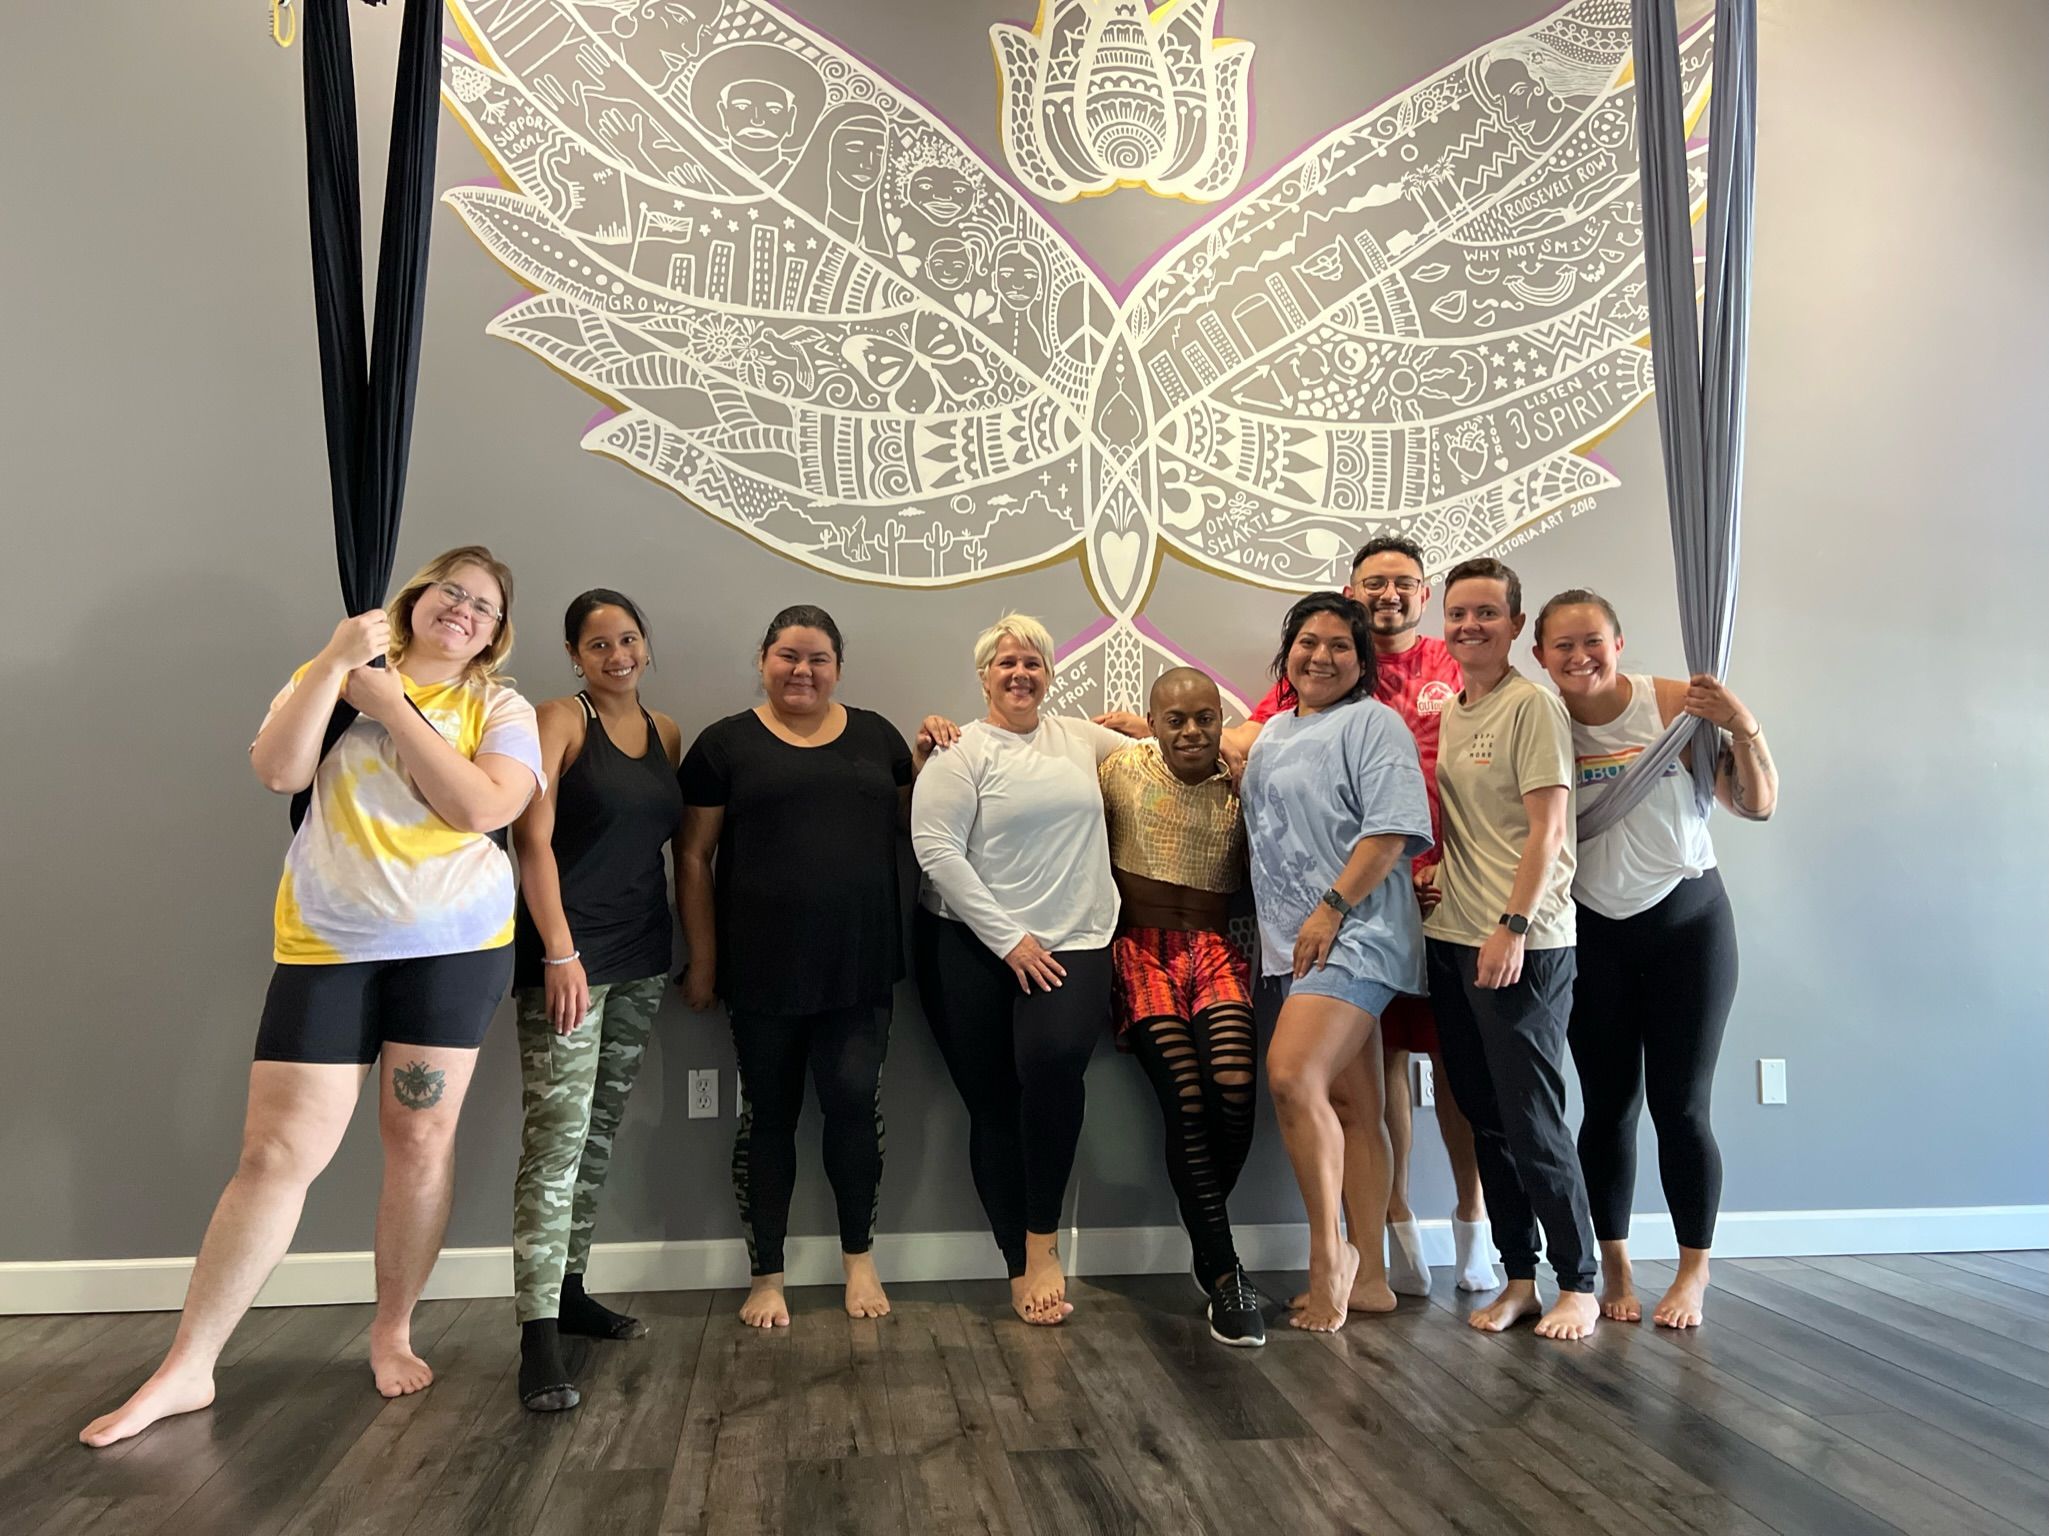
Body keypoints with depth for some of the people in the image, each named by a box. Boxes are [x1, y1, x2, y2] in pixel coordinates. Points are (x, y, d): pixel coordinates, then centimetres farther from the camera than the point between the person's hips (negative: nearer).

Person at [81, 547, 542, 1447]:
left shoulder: (501, 709, 3)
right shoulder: (334, 674, 9)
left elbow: (482, 808, -14)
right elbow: (278, 771, -7)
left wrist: (391, 704, -10)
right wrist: (335, 660, -11)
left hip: (455, 943, 0)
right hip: (326, 945, 1)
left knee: (420, 1138, 4)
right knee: (276, 1151, 0)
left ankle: (392, 1331, 23)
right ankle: (187, 1367, 12)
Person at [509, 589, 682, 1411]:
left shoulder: (666, 733, 12)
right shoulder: (560, 721, -5)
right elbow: (534, 840, -11)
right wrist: (560, 951, -18)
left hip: (641, 956, 6)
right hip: (568, 950, -6)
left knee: (600, 1129, 12)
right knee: (556, 1133, -9)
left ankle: (569, 1287, 24)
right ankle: (538, 1329, -6)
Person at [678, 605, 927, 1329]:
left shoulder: (875, 735, 10)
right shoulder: (725, 743, 2)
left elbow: (914, 823, 18)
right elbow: (694, 856, 2)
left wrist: (928, 760, 1)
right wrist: (702, 961, 0)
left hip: (859, 968, 2)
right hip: (763, 971, -1)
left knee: (854, 1104, 0)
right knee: (768, 1115, 9)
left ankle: (859, 1257, 22)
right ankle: (766, 1275, 24)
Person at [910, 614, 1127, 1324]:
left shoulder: (1081, 738, 14)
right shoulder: (962, 753, -1)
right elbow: (935, 850, -10)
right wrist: (1009, 939, -13)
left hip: (1072, 944, 2)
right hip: (972, 946, -2)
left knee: (1054, 1059, -23)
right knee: (995, 1103, 1)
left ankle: (1042, 1239, -5)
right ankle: (1022, 1268, 17)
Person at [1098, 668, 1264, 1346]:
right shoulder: (1120, 768, 0)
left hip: (1215, 952, 2)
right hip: (1143, 952, -2)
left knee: (1235, 1089, -21)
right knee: (1188, 1100, -19)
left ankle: (1207, 1240, 6)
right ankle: (1224, 1274, -6)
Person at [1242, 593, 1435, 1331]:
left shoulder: (1372, 723, -3)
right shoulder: (1273, 732, 21)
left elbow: (1392, 829, -14)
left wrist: (1334, 908, -19)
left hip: (1354, 936, -8)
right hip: (1300, 945, 8)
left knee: (1292, 1077, -21)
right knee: (1354, 1109, 10)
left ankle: (1329, 1254, -6)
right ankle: (1365, 1275, 16)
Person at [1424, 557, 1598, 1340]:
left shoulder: (1531, 704, -8)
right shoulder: (1444, 712, 13)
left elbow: (1547, 828, -13)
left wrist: (1513, 927, -18)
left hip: (1523, 945, -7)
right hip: (1452, 939, 7)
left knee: (1533, 1121, -2)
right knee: (1486, 1119, 12)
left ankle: (1579, 1284, 15)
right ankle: (1518, 1278, 23)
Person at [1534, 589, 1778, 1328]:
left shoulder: (1676, 705, -11)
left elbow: (1758, 805, -8)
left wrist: (1742, 727, -23)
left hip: (1686, 920, -1)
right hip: (1592, 931, 2)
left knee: (1679, 1105, 1)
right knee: (1607, 1105, 6)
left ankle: (1694, 1273, 19)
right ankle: (1615, 1268, 22)